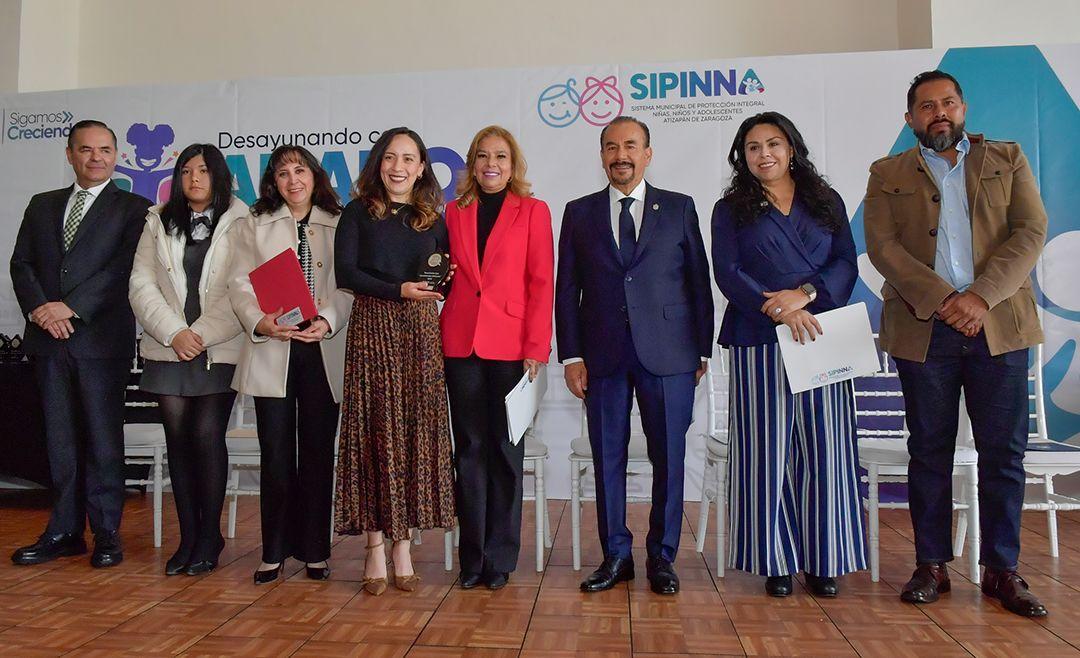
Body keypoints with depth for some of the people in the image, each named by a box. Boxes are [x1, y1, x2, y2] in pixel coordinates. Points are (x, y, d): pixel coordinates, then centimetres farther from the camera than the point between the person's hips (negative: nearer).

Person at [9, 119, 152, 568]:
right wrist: (39, 308, -6)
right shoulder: (42, 205, 18)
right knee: (60, 437, 9)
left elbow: (124, 269, -9)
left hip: (102, 338, -4)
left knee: (103, 437, 0)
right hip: (49, 338, 5)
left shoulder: (133, 208, 3)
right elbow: (21, 263, 11)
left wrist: (71, 308, -14)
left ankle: (106, 532, 9)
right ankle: (65, 531, 17)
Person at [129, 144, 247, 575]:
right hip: (169, 349, 3)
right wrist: (173, 333, -6)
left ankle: (209, 536, 6)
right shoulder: (158, 221, 13)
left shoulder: (239, 223, 1)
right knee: (178, 439, 4)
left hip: (220, 350, -3)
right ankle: (188, 537, 13)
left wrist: (202, 334, -10)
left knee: (207, 436, -7)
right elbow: (141, 283, 6)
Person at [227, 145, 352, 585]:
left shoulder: (338, 226, 10)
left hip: (323, 350, 0)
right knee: (275, 453, 2)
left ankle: (314, 550, 14)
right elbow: (241, 285, 4)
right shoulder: (252, 227, 14)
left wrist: (327, 321, -16)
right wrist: (260, 321, -14)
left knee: (318, 451, 4)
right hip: (271, 350, 1)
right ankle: (274, 552, 13)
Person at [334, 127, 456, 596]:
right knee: (374, 432, -3)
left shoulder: (434, 219, 14)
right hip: (373, 329, -2)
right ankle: (375, 552, 5)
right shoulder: (358, 213, 8)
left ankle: (403, 548, 10)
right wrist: (398, 290, -11)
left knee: (415, 432, 1)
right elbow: (345, 273, -2)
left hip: (420, 332, 2)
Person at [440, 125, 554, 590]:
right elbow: (447, 276, 16)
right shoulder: (455, 212, 13)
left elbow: (541, 282, -1)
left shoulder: (533, 211, 5)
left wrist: (536, 347, -9)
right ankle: (473, 558, 18)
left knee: (506, 449, 4)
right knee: (469, 449, 7)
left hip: (510, 346, -2)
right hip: (460, 343, 3)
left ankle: (500, 558, 16)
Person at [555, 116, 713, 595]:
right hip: (602, 355, 1)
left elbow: (698, 281, 7)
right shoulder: (579, 213, 11)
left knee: (669, 458, 4)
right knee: (608, 458, 6)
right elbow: (566, 290, 7)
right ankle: (616, 556, 20)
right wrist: (570, 356, 0)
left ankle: (662, 557, 19)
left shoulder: (680, 208, 9)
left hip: (668, 354, -1)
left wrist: (703, 350, 3)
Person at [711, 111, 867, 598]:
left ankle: (823, 561, 14)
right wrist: (779, 311, -15)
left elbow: (847, 264, 6)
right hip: (760, 342, -2)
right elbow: (726, 272, -3)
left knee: (824, 450, 2)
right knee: (767, 450, -1)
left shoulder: (826, 202, 16)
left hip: (822, 338, 2)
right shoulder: (731, 209, 10)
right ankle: (775, 560, 10)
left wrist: (805, 294, -13)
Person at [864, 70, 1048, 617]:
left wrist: (982, 296, -13)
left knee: (1004, 452, 4)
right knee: (929, 451, 5)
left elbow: (1031, 232, 1)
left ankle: (1001, 570, 16)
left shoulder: (1008, 160, 13)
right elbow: (882, 247, -3)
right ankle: (931, 566, 16)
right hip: (923, 328, -1)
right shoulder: (888, 175, 10)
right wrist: (941, 300, -15)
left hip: (999, 325, 1)